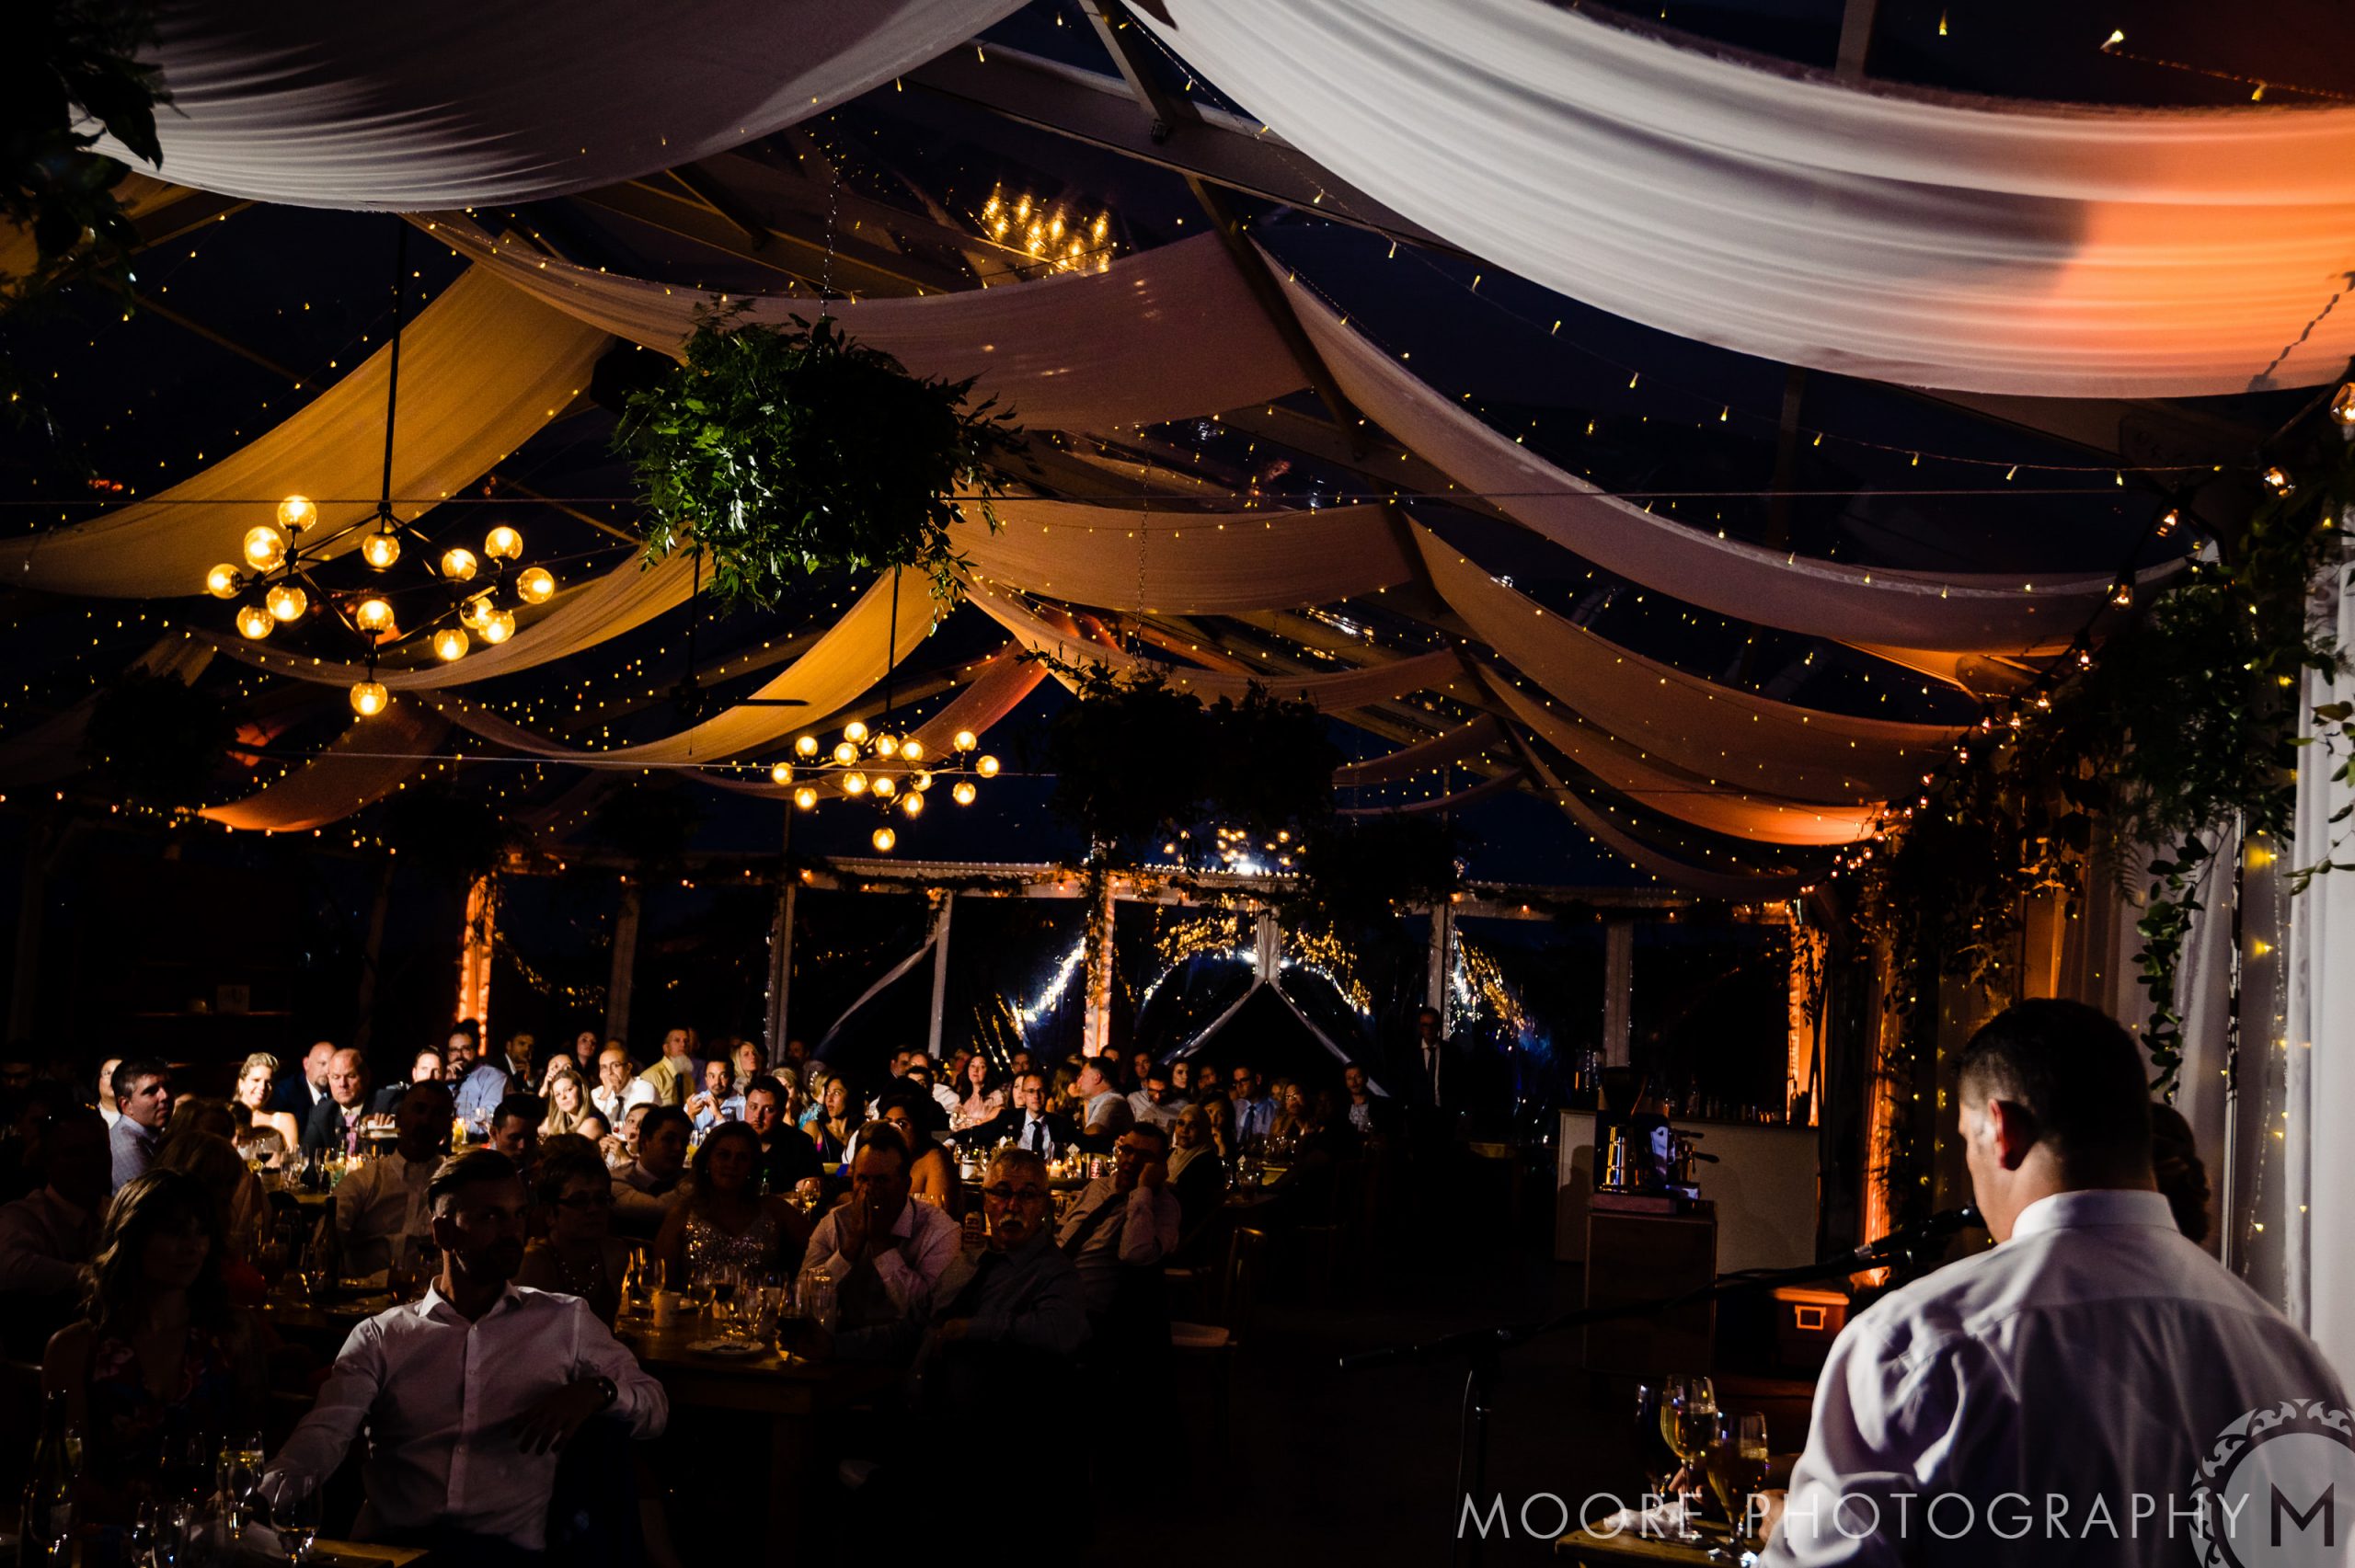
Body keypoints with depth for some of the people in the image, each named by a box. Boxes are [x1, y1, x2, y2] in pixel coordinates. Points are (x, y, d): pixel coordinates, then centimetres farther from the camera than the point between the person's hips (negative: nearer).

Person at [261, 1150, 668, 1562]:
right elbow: (327, 1433, -1)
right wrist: (266, 1493, -22)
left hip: (506, 1546, 1)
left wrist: (597, 1390, -7)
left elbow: (654, 1406, 15)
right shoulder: (380, 1336, 13)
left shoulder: (565, 1320, 15)